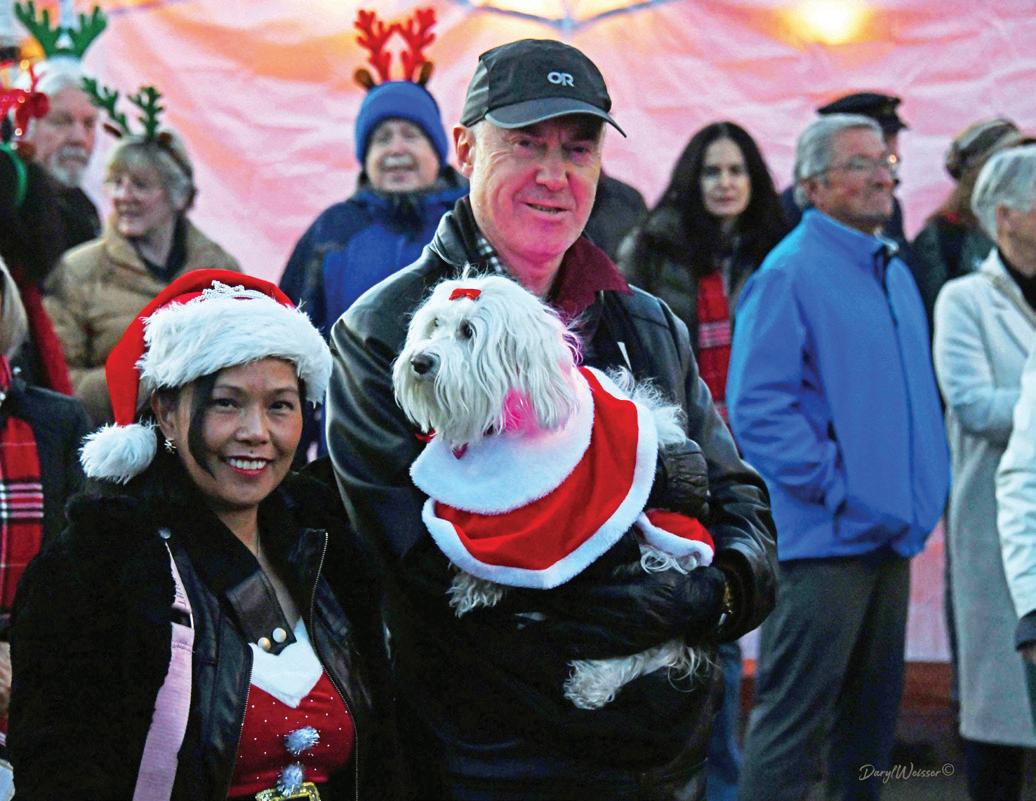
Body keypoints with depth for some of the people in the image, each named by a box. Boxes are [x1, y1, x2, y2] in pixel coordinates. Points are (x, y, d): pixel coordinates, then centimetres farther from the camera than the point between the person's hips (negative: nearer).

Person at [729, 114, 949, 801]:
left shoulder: (894, 274, 16)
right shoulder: (789, 275, -10)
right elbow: (757, 409, -17)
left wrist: (926, 491, 12)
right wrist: (837, 488, -18)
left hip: (892, 534, 8)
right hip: (824, 538, -8)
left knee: (872, 714, 13)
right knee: (795, 712, -7)